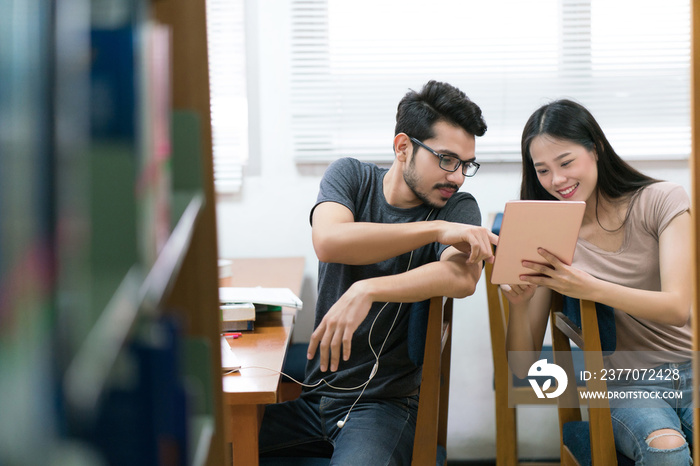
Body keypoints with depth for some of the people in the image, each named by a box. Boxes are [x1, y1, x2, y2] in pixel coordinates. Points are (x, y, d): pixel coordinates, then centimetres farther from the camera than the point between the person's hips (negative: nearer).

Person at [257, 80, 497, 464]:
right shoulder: (350, 176, 4)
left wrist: (366, 291, -33)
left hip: (383, 402, -2)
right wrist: (436, 230, -22)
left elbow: (463, 277, -21)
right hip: (312, 390, 2)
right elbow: (328, 241, -17)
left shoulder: (458, 209, 1)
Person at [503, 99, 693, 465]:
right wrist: (518, 304, -19)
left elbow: (678, 308, -13)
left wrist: (589, 288, -28)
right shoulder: (550, 237, 4)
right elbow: (523, 367, 2)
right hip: (626, 388, 1)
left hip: (690, 370, 0)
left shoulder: (661, 200, 0)